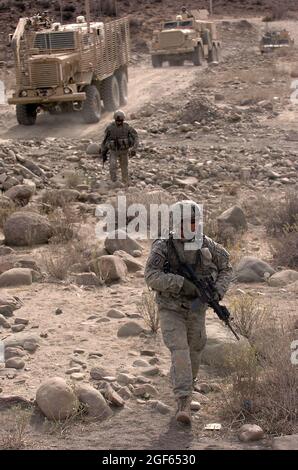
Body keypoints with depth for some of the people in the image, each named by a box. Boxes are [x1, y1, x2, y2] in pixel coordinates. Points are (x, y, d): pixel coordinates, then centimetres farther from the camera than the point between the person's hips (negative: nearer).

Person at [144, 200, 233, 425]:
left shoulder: (206, 245, -7)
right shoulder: (162, 247, -16)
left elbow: (226, 269, 7)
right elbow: (152, 277, -28)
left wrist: (218, 292, -11)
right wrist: (183, 282, -36)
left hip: (196, 308, 3)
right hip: (170, 309, -3)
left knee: (194, 350, 16)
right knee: (179, 351, -17)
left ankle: (186, 384, 48)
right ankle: (184, 406, -22)